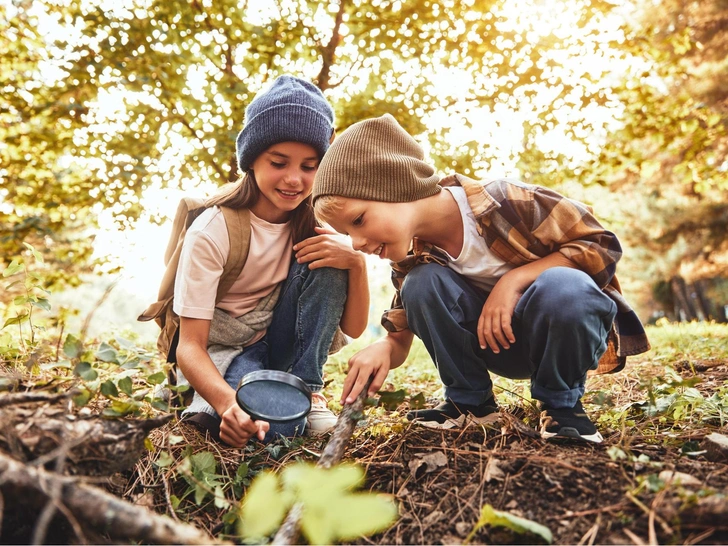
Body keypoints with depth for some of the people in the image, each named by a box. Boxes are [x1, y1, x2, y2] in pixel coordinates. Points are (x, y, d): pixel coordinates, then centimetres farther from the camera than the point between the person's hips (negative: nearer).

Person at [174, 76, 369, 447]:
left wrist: (356, 263, -28)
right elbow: (190, 345, -24)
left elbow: (353, 329, -8)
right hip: (224, 351, -4)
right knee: (276, 424, -36)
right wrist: (228, 402, -45)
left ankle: (306, 389, -12)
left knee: (327, 262, -23)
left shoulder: (316, 221, -9)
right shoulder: (211, 232, -21)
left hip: (283, 344, 5)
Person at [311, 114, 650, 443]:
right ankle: (468, 401, -3)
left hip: (569, 332, -3)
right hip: (501, 346, 3)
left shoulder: (505, 201, -26)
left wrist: (515, 279, -29)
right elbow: (399, 339, -3)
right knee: (422, 283, -23)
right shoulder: (411, 261, -9)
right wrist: (383, 348, -28)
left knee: (561, 286, -38)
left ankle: (561, 403, -10)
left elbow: (603, 245, -17)